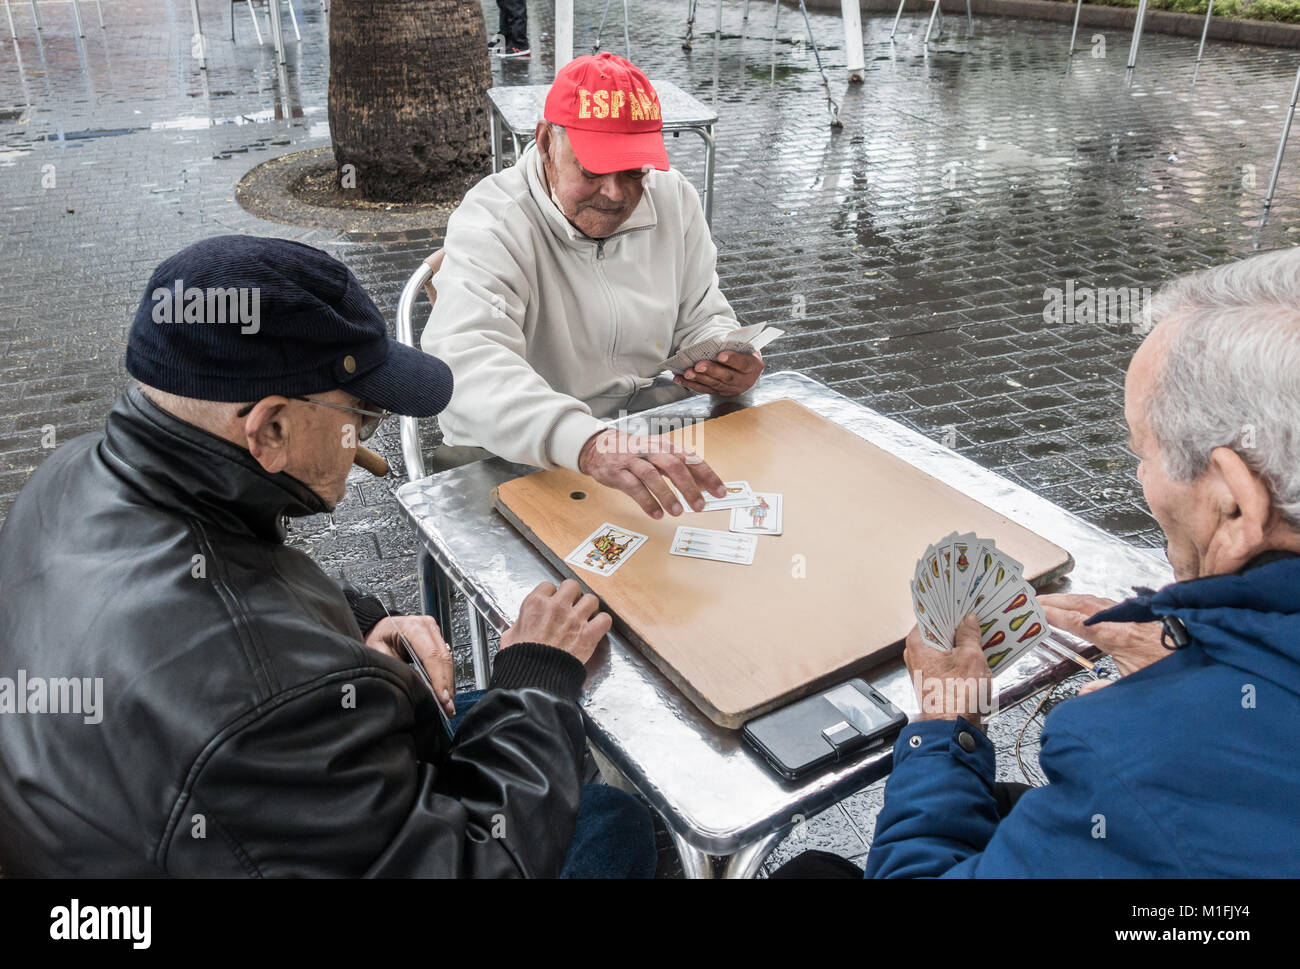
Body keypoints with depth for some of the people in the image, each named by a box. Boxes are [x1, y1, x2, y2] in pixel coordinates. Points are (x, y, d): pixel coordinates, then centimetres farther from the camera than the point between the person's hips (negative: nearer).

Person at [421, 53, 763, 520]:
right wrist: (589, 443, -55)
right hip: (517, 460, -4)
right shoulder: (489, 223, -19)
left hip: (653, 443, 5)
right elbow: (466, 364, -37)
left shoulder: (674, 199, 1)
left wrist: (729, 364, -14)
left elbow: (701, 320, 12)